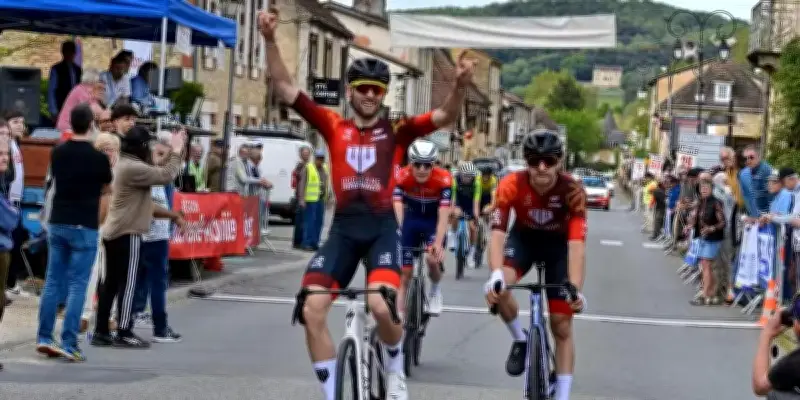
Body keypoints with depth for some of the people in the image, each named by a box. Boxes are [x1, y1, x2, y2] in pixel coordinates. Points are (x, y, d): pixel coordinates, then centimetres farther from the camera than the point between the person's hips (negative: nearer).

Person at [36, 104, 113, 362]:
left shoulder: (57, 153, 2)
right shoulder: (98, 158, -10)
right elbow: (106, 188, 7)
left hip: (57, 223, 5)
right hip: (84, 227, -5)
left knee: (53, 282, 10)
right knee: (77, 286, -3)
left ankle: (44, 338, 11)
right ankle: (69, 344, -6)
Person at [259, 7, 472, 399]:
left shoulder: (397, 131, 3)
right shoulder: (334, 127, 6)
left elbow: (445, 116, -7)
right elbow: (285, 89, 1)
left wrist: (461, 85, -29)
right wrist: (270, 39, -12)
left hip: (382, 227, -2)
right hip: (343, 226, 2)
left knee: (381, 304, -24)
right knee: (311, 308, -10)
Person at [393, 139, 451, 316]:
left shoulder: (443, 179, -30)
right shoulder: (402, 177, -27)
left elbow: (443, 216, -33)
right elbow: (397, 211, -32)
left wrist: (438, 243, -45)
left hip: (433, 221, -2)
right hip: (411, 220, 2)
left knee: (432, 258, -26)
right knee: (404, 272, -2)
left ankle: (435, 290, 5)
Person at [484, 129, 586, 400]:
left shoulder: (572, 191, -32)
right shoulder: (511, 185, -30)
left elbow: (577, 243, -37)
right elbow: (498, 232, -35)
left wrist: (576, 289, -50)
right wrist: (496, 275, -52)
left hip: (558, 243, 0)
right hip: (524, 238, 1)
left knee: (562, 325, -3)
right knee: (497, 289, -30)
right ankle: (520, 339, 1)